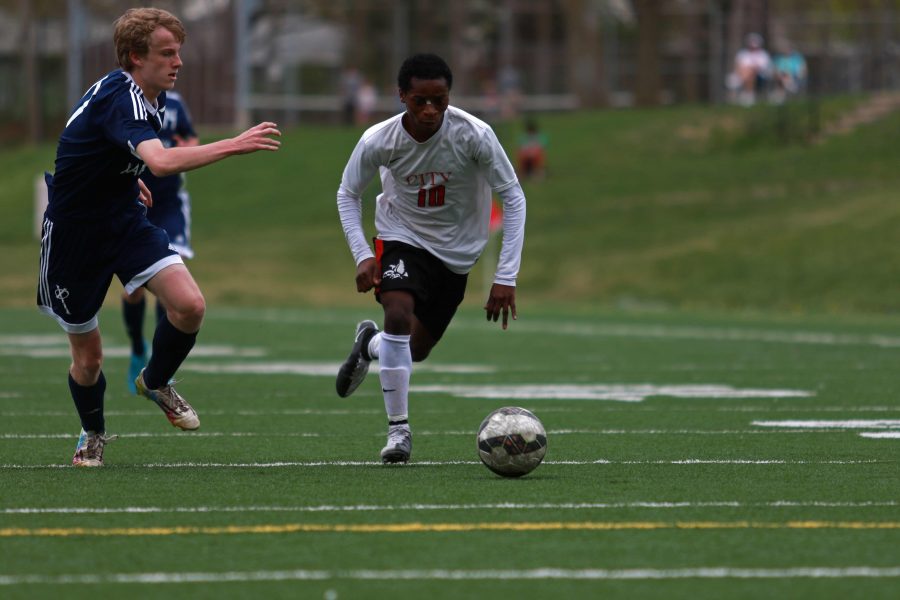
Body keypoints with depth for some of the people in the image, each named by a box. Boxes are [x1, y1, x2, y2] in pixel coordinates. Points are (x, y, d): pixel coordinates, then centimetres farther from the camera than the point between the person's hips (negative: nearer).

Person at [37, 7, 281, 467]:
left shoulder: (149, 96, 1)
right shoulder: (121, 99, -28)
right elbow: (161, 162, -48)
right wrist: (234, 145, -49)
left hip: (125, 219, 7)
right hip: (74, 232, -7)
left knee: (190, 305, -17)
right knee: (88, 357, 5)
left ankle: (156, 382, 12)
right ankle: (93, 434, 35)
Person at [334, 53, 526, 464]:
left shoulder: (474, 135, -27)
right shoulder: (378, 141, -23)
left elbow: (513, 197, -18)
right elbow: (347, 194, -4)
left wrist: (506, 276, -22)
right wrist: (362, 255, -17)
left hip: (456, 251, 1)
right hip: (402, 237, -1)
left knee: (416, 349, 9)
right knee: (398, 313, -29)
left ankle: (370, 345, 47)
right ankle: (398, 429, -16)